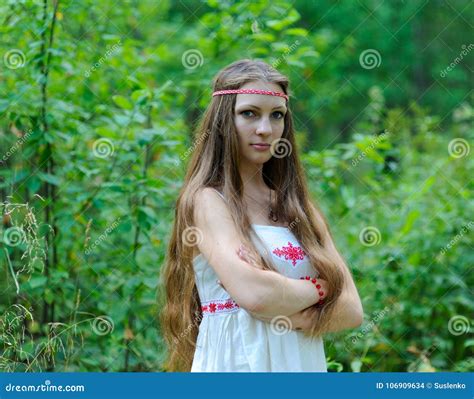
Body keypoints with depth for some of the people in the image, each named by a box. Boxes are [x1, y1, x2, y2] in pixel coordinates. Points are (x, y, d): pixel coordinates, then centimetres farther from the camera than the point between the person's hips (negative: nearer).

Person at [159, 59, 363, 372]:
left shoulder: (299, 206, 8)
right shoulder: (207, 201, -8)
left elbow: (352, 309, 1)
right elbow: (253, 293, -24)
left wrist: (298, 317, -16)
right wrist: (317, 289, -7)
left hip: (304, 362, 5)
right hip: (237, 361, -5)